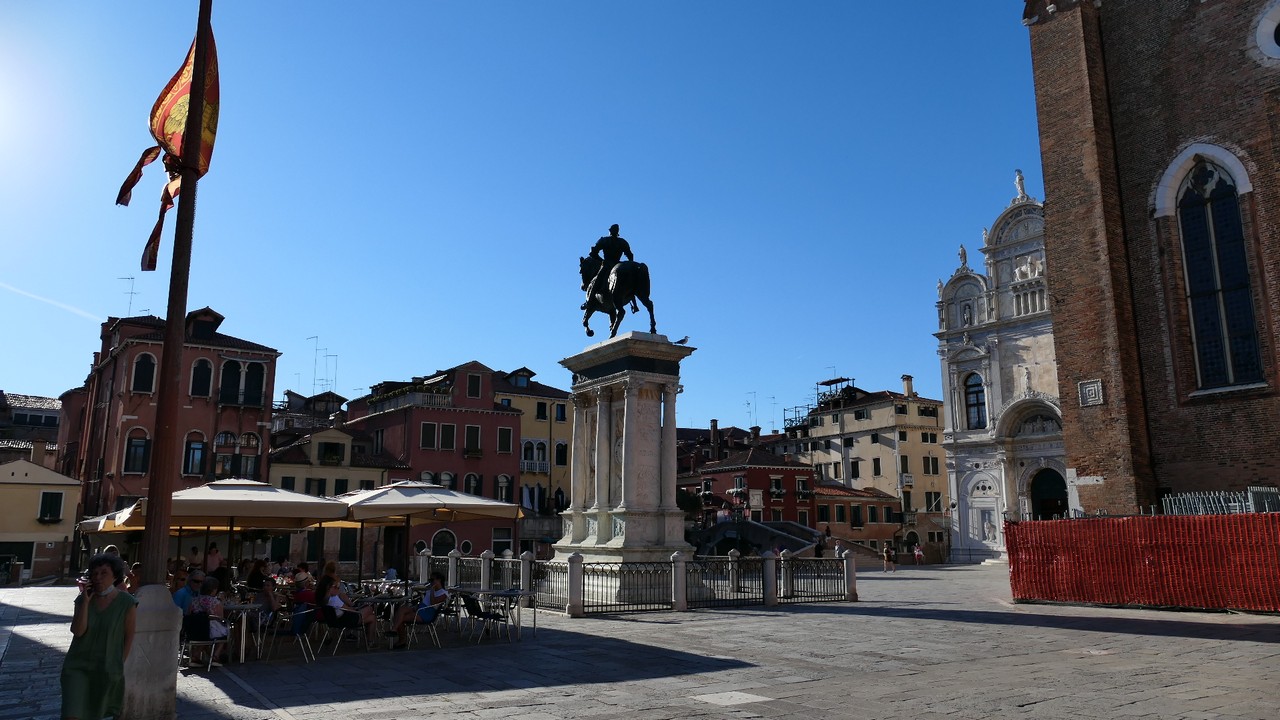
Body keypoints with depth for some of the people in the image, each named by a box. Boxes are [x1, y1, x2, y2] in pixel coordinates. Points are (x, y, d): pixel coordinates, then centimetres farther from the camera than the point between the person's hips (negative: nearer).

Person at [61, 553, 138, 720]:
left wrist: (119, 665, 2)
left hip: (107, 669, -1)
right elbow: (77, 631, -14)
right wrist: (85, 602, -19)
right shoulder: (82, 599, -3)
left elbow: (129, 637, -4)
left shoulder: (128, 603, -12)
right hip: (78, 665, 1)